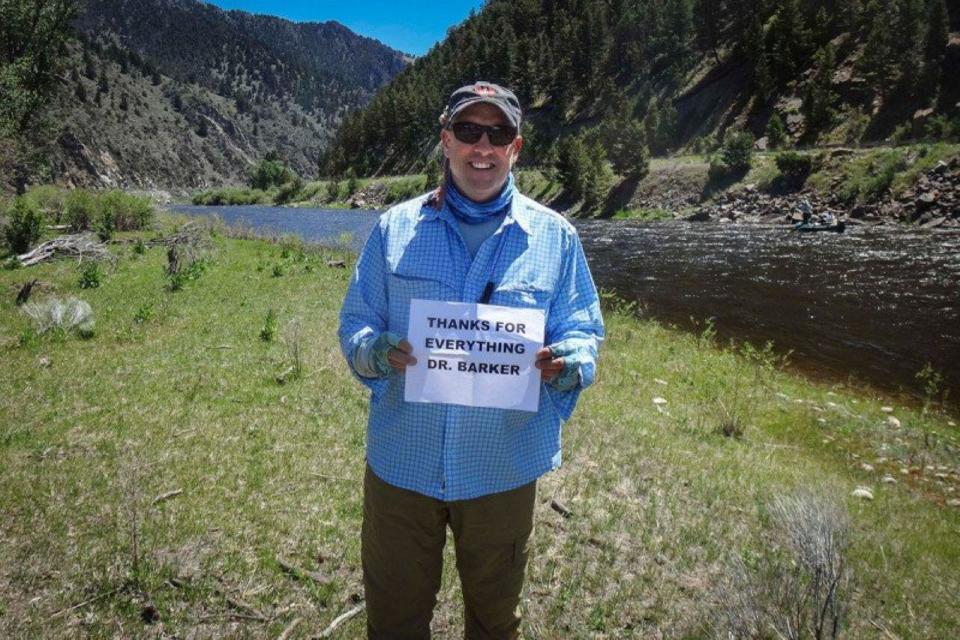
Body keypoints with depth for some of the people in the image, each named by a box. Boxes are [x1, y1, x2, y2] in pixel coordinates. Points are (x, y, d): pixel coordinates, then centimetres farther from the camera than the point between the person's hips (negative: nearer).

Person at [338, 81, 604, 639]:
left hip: (504, 469, 0)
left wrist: (567, 363, -21)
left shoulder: (554, 237, -1)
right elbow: (355, 324, 3)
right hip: (402, 462, 1)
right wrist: (377, 351, -20)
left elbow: (584, 332, 2)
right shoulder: (395, 228, 0)